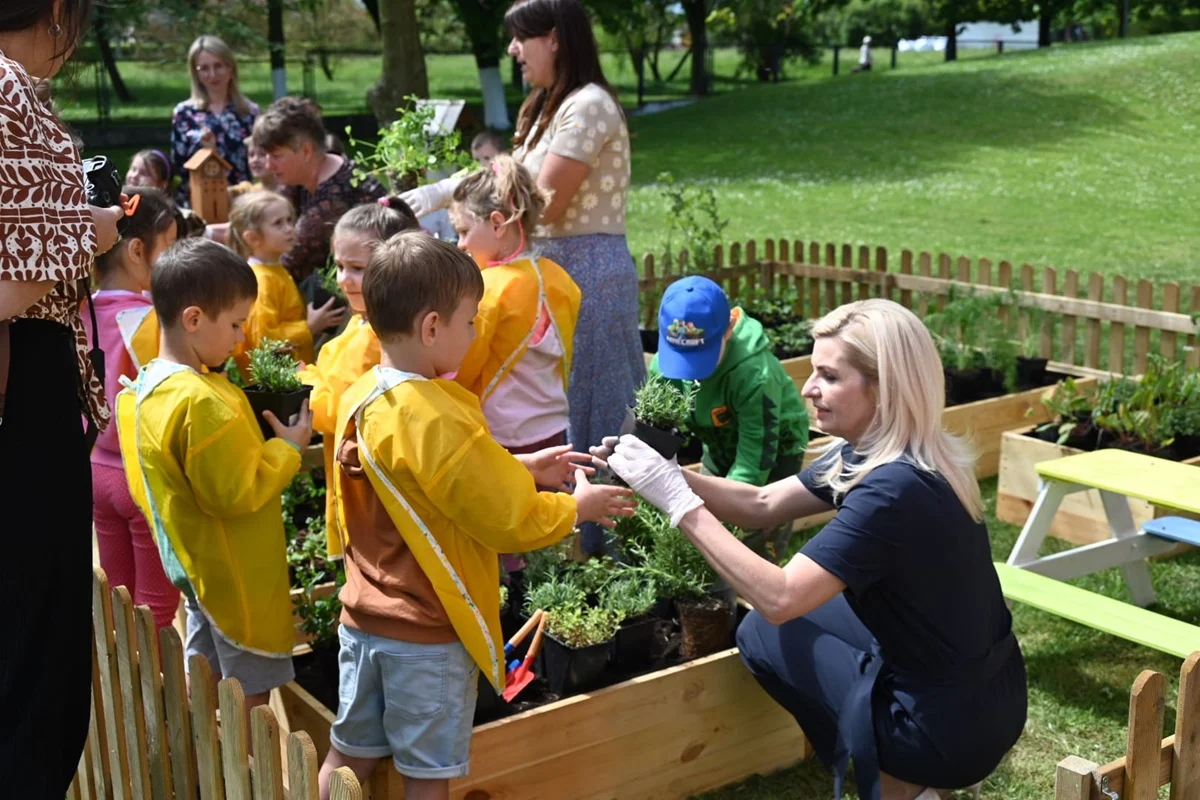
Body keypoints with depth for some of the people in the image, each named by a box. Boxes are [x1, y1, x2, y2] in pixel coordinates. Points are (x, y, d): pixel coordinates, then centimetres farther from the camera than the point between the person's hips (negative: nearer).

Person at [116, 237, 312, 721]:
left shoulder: (146, 388, 2)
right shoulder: (202, 401, -28)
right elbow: (238, 494, -26)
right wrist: (289, 448, -13)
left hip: (193, 563, 9)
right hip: (236, 573, -9)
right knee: (247, 700, 5)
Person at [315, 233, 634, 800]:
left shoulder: (359, 399, 0)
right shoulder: (438, 421, -26)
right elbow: (509, 523, -19)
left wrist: (520, 468, 10)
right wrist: (577, 507, -3)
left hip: (364, 619, 7)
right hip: (428, 632, -7)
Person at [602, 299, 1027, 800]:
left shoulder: (895, 489, -26)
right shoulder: (870, 453, 2)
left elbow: (778, 598, -29)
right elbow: (763, 505, 8)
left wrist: (679, 502, -25)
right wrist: (668, 476, -6)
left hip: (953, 724, -8)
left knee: (763, 633, 2)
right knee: (809, 607, 18)